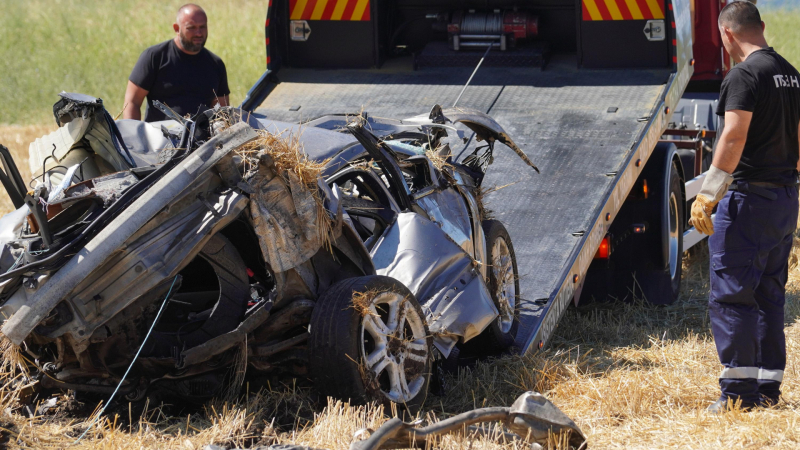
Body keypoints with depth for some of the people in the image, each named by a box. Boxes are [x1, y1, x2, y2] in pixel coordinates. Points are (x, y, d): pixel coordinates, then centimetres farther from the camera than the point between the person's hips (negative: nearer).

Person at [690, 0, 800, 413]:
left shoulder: (744, 74, -14)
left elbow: (734, 138, -22)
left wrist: (708, 195, -22)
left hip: (748, 198, -9)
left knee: (731, 295, -4)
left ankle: (738, 392, -6)